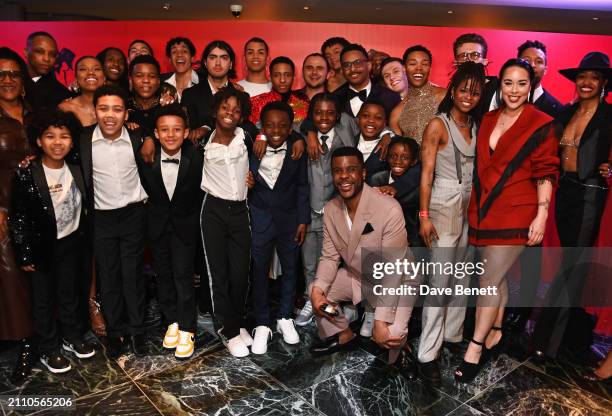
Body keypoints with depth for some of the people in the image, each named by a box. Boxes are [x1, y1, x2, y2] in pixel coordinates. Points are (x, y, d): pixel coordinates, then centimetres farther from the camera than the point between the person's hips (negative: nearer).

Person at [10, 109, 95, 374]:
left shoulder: (76, 171, -3)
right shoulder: (26, 175, -17)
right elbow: (18, 218, -12)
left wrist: (85, 242, 8)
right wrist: (24, 254, -10)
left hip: (71, 243, 4)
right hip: (41, 247, -4)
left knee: (69, 294, 19)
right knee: (43, 300, 12)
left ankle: (72, 337, 38)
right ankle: (48, 350, 28)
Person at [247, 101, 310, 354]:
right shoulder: (251, 150, -8)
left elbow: (302, 187, -1)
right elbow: (244, 182, 4)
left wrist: (303, 220, -2)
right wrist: (245, 184, -19)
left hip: (289, 219, 1)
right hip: (260, 220, -1)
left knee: (290, 270, 14)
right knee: (259, 272, 7)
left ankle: (284, 318, 33)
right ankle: (262, 325, 23)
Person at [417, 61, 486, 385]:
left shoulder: (475, 127, 12)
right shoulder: (438, 125, -6)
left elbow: (477, 168, 13)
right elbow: (426, 173, -10)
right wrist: (424, 216, -14)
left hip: (471, 206, 6)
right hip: (444, 205, -6)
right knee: (440, 280, -8)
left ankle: (453, 334, 27)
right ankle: (427, 354, -1)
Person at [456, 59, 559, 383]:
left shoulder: (541, 124, -5)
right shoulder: (488, 119, 10)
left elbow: (545, 173, -6)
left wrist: (542, 215, -12)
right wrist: (477, 207, 12)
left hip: (516, 214, -5)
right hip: (483, 211, 5)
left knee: (490, 279, -6)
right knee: (497, 275, 15)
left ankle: (475, 350, 5)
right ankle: (495, 334, 31)